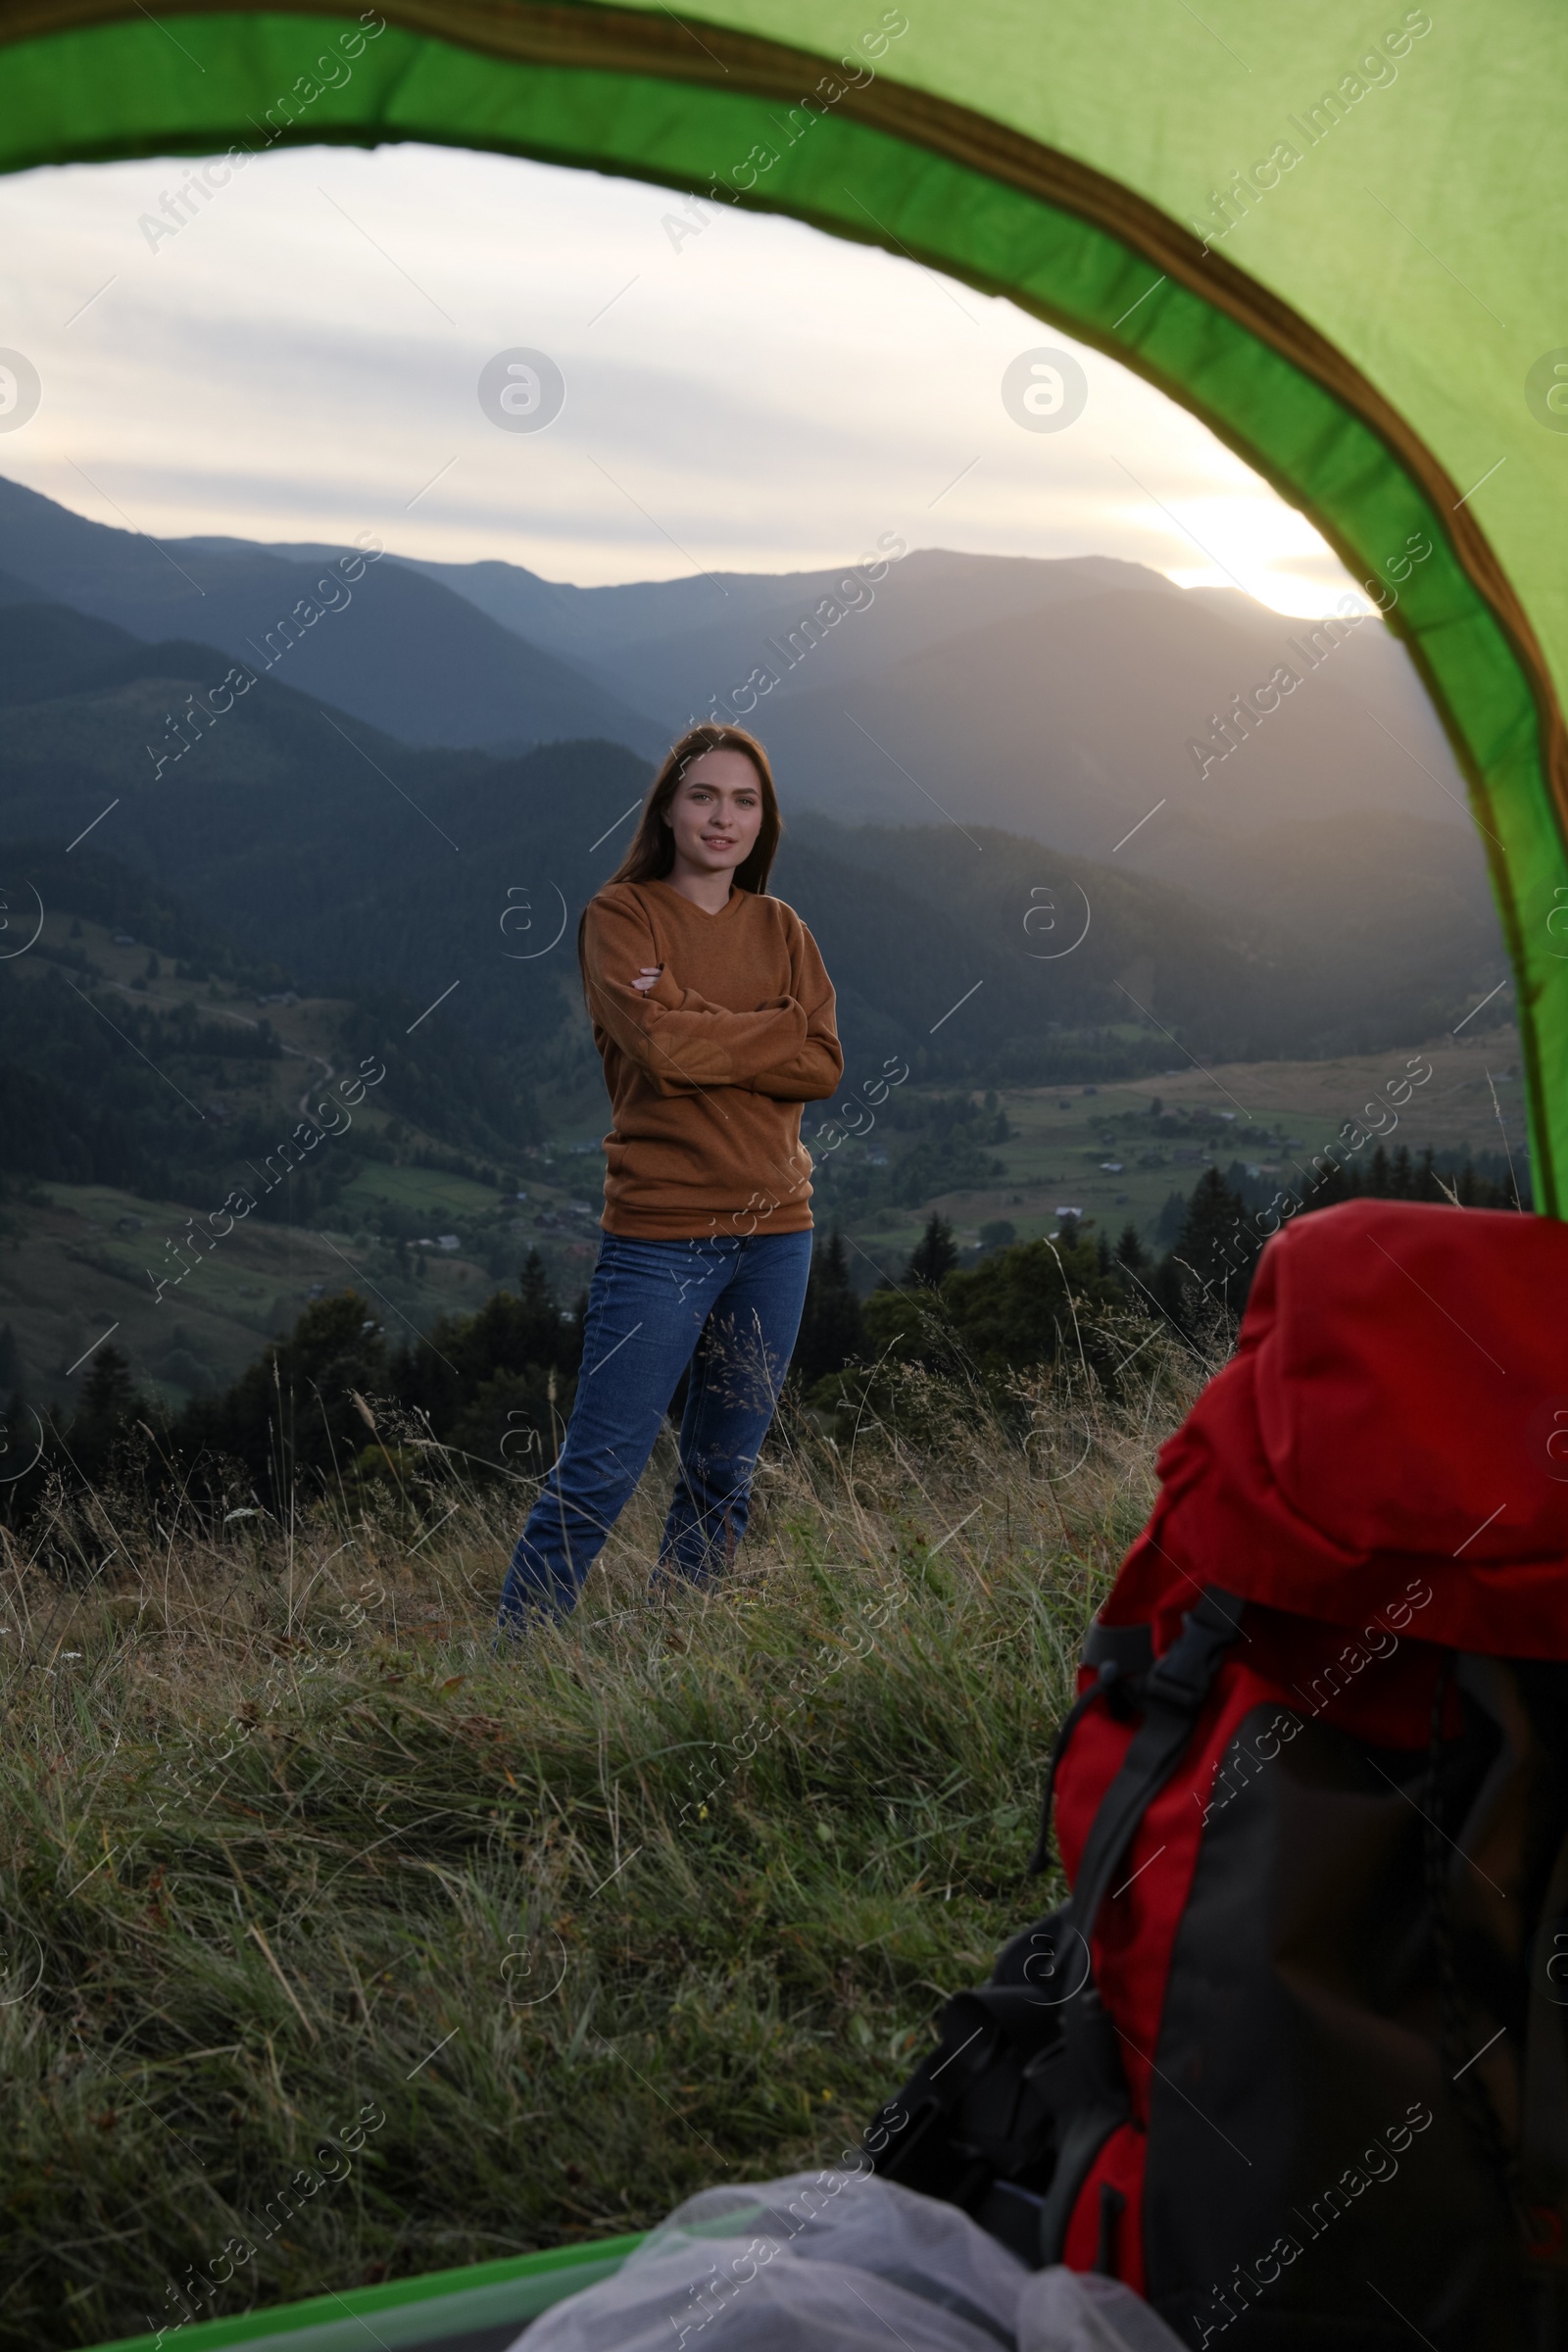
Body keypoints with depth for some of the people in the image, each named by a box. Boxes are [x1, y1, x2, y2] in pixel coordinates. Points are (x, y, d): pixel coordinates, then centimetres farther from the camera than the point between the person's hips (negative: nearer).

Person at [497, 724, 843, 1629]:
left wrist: (701, 1034, -11)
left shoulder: (780, 929, 12)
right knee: (600, 1474, -4)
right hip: (663, 1231, -5)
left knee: (726, 1478, 12)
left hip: (775, 1230, 5)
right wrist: (775, 1028, -8)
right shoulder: (622, 914, -1)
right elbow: (659, 1045, -17)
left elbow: (822, 1068, -1)